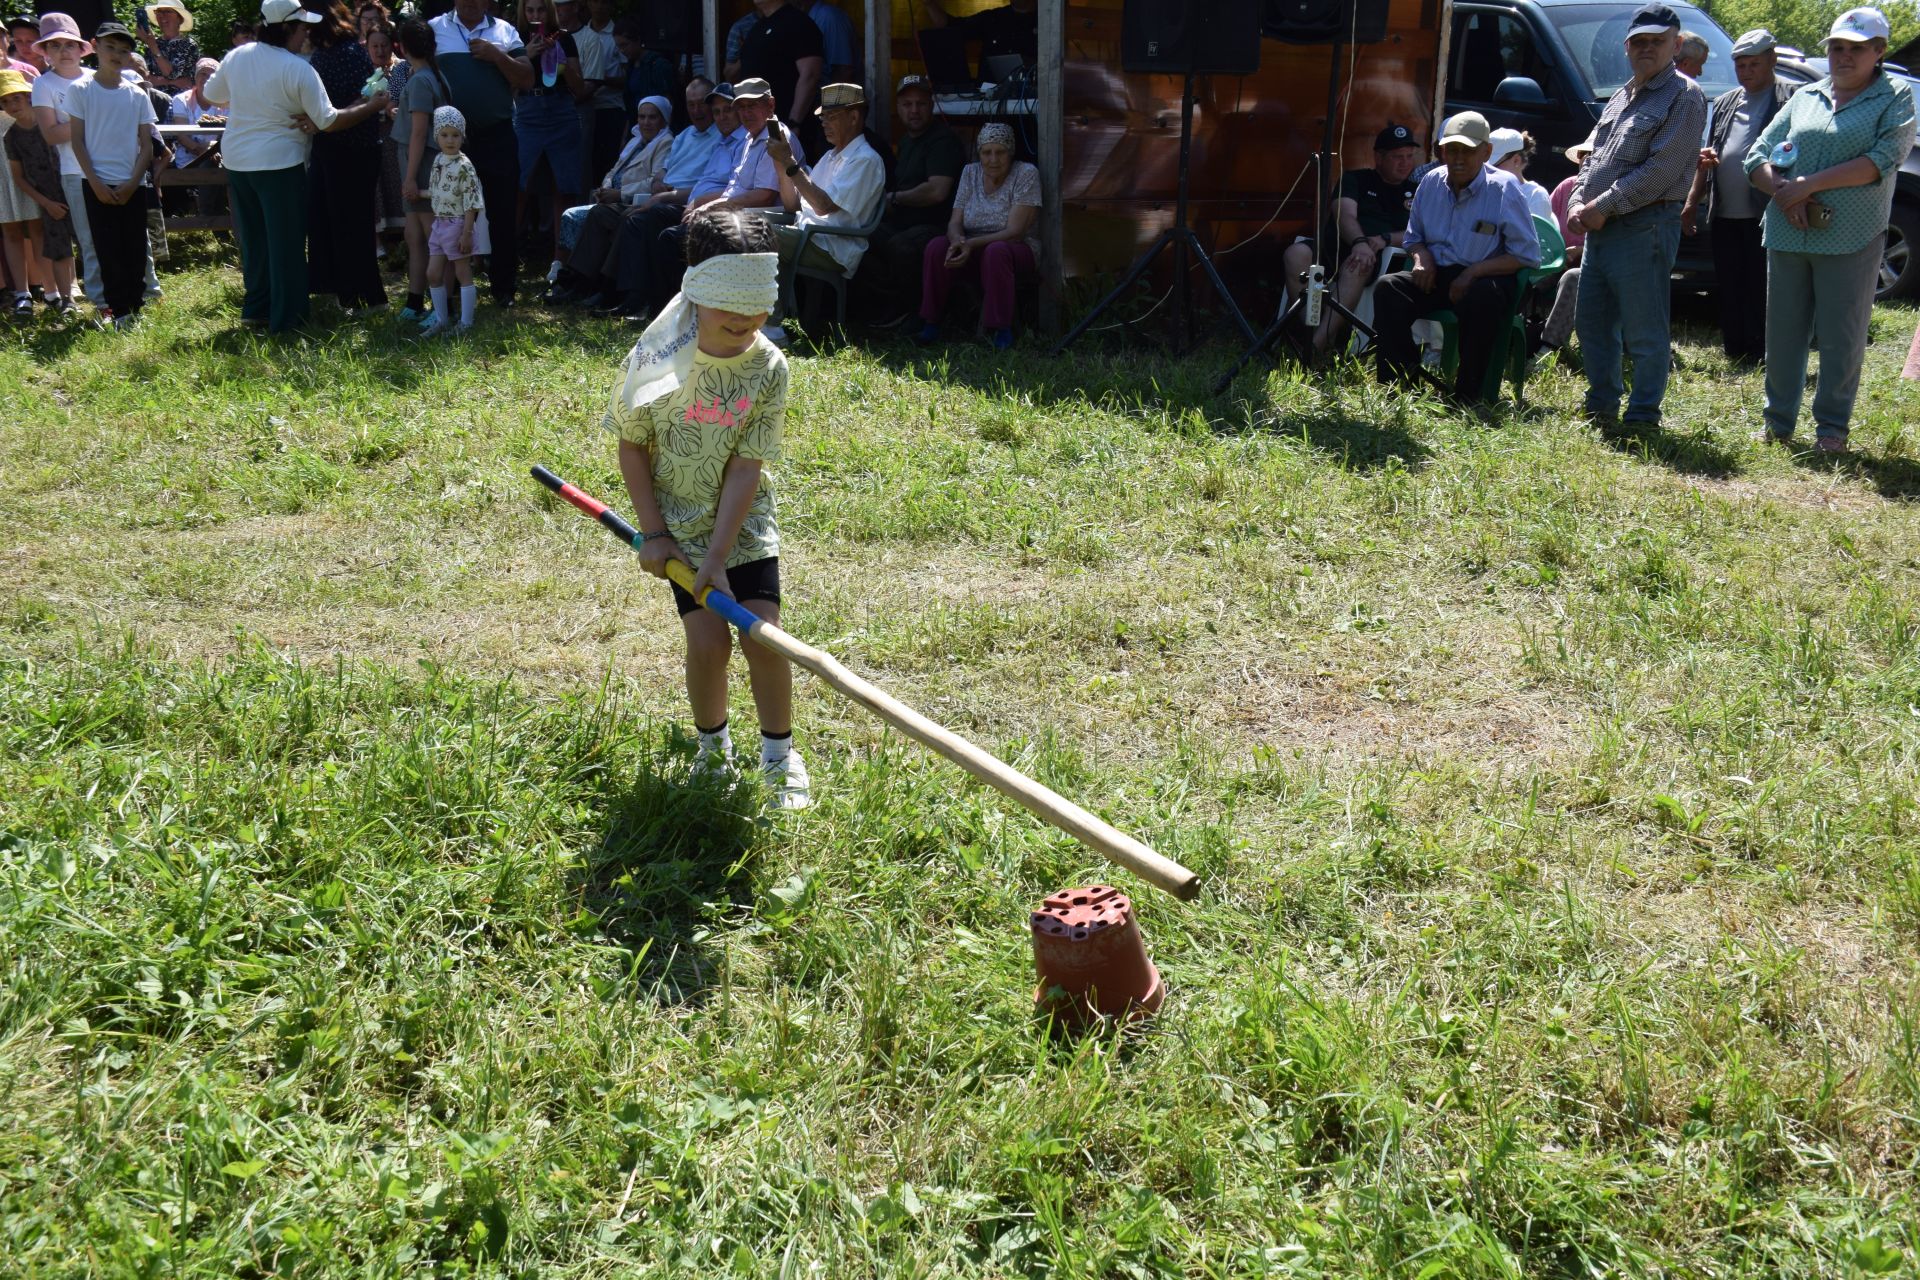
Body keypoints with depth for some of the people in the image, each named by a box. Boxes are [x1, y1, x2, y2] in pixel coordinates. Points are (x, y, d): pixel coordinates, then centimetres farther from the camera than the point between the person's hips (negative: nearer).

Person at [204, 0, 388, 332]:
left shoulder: (236, 56, 3)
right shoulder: (298, 69, -15)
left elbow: (213, 96, 17)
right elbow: (329, 122, -13)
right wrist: (371, 106, -3)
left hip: (236, 160, 6)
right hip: (279, 162, -6)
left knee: (253, 240, 17)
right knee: (286, 243, 2)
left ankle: (255, 309, 24)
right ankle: (285, 318, 4)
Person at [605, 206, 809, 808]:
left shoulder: (768, 367, -14)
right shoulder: (657, 357, -16)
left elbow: (746, 467, -15)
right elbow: (631, 446, -4)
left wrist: (718, 557, -19)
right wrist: (652, 532, -7)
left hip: (746, 520, 1)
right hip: (679, 521, -1)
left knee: (762, 632, -9)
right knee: (708, 638, -10)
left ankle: (779, 754, 13)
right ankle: (712, 748, 18)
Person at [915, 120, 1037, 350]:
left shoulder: (1026, 174, -10)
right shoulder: (970, 173, 5)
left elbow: (1014, 232, -18)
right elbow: (954, 223, 0)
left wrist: (971, 244, -28)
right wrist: (958, 241, -26)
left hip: (1019, 251, -4)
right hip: (974, 252, 4)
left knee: (996, 251, -38)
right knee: (936, 247, -24)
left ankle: (1002, 331, -30)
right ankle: (930, 325, -17)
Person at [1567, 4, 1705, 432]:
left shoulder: (1683, 97, -7)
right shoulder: (1621, 97, 20)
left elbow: (1660, 171, -16)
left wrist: (1603, 207, -15)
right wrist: (1579, 203, 3)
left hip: (1644, 228, -9)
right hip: (1599, 227, 9)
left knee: (1645, 333, -3)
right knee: (1592, 324, 14)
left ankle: (1642, 419, 5)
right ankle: (1602, 409, 26)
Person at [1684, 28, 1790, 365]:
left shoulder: (1789, 100, -1)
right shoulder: (1724, 104, 19)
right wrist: (1692, 203, 17)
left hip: (1764, 215, -6)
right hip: (1724, 215, 6)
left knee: (1761, 291, -3)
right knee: (1728, 292, 10)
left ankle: (1762, 360, 3)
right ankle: (1735, 354, 19)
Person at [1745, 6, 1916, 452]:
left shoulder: (1895, 98, 4)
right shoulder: (1805, 97, 15)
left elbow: (1883, 159, -11)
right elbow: (1757, 156, 12)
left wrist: (1808, 185, -16)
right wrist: (1783, 193, -9)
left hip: (1850, 241, -4)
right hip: (1786, 235, 4)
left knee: (1842, 337, 1)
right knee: (1782, 332, 7)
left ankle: (1832, 425, 12)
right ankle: (1778, 421, 17)